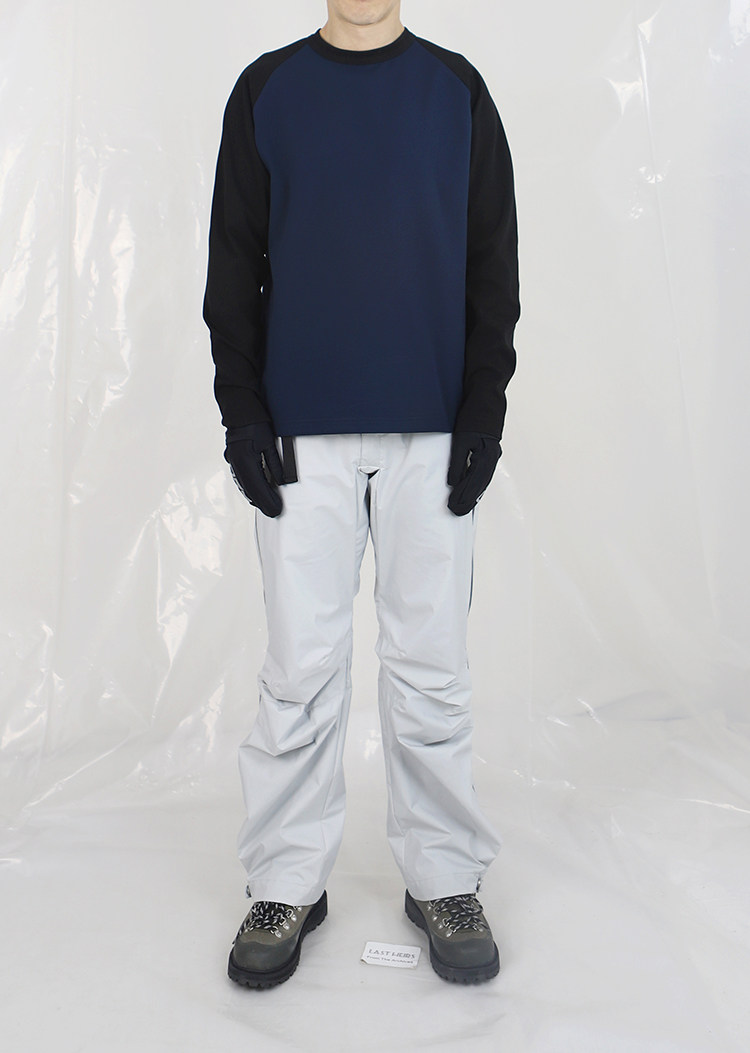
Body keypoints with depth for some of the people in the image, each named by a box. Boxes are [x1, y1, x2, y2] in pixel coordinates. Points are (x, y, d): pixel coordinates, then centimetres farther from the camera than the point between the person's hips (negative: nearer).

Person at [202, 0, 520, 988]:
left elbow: (493, 262, 8)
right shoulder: (266, 89, 13)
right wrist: (242, 411, -2)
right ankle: (288, 883, 20)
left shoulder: (457, 89, 13)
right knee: (301, 668, 3)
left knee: (430, 666, 5)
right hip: (302, 433, 0)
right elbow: (234, 263, 9)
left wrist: (485, 409, -3)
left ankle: (444, 878, 22)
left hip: (434, 432, 0)